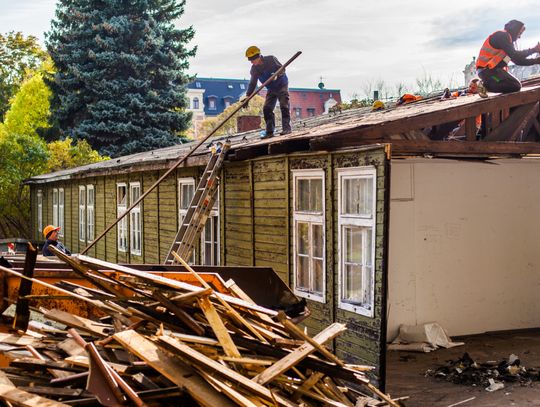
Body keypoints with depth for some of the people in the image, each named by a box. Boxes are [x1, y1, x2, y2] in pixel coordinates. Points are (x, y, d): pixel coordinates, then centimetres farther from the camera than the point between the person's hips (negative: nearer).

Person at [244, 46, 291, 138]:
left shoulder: (271, 59, -19)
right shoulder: (254, 69, -6)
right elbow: (252, 84, -1)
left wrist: (277, 74, -36)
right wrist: (247, 97, -8)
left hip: (282, 85, -5)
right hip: (271, 89, 5)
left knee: (284, 106, -17)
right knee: (267, 109, -4)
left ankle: (286, 128, -15)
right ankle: (270, 131, 0)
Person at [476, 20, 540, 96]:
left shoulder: (507, 39, 21)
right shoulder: (502, 35, -9)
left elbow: (518, 60, 17)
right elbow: (514, 55, -17)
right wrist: (534, 50, -10)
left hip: (493, 69, 10)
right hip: (487, 69, -10)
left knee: (516, 85, 14)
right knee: (515, 86, -15)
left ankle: (487, 83, 7)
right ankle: (485, 85, -11)